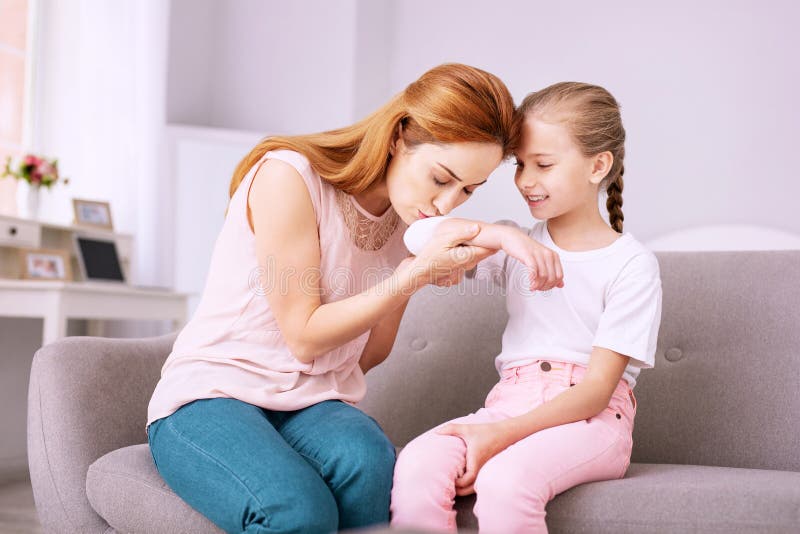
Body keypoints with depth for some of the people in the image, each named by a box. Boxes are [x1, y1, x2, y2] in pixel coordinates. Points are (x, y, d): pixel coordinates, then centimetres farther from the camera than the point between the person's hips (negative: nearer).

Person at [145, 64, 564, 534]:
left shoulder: (409, 218, 6)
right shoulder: (288, 176, -14)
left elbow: (366, 357, 8)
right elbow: (304, 338, -13)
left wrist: (419, 274, -7)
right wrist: (414, 274, -17)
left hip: (314, 405, 5)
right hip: (212, 394, -5)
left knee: (369, 463, -31)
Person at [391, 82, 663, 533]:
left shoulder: (631, 264, -2)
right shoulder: (515, 244, 12)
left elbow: (597, 387, -9)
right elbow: (421, 236, -4)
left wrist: (502, 434, -20)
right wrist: (503, 236, -19)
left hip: (592, 416, -3)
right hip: (511, 403, 4)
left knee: (504, 479, -36)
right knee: (417, 464, -27)